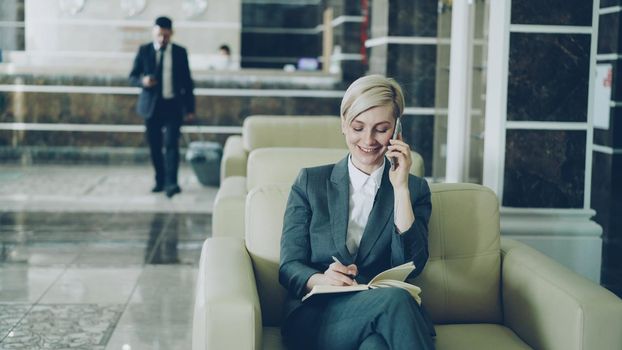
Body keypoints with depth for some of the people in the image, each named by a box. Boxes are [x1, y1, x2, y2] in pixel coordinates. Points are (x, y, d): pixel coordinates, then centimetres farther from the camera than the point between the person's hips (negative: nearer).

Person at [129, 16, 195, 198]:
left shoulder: (180, 52, 4)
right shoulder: (144, 51, 4)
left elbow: (187, 81, 8)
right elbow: (133, 76, 7)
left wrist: (190, 107, 6)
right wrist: (142, 81, -17)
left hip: (173, 105, -1)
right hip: (151, 105, 2)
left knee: (171, 143, -14)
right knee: (155, 146, 6)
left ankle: (171, 183, -18)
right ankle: (160, 181, 18)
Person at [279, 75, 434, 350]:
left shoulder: (415, 189, 16)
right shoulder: (310, 182, 14)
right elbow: (289, 266, 5)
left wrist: (401, 188, -3)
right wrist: (321, 280, -19)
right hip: (316, 315, 0)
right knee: (394, 299, -34)